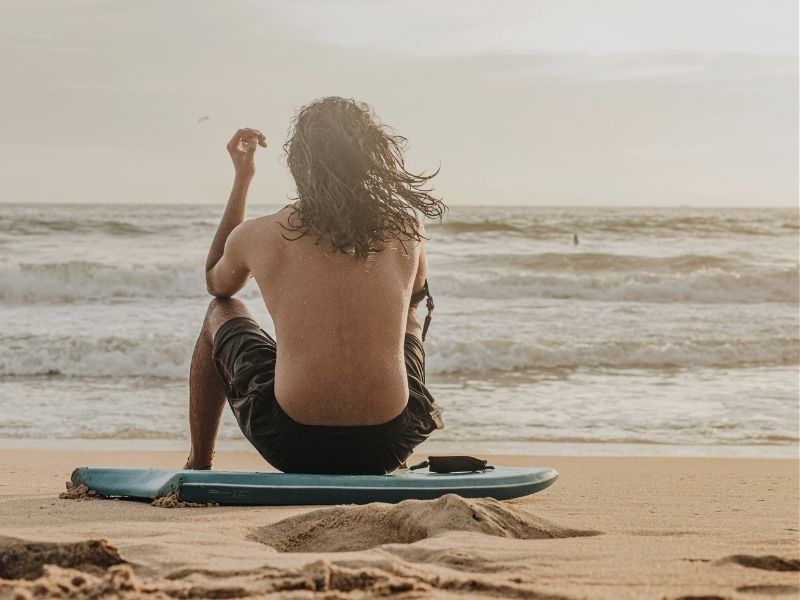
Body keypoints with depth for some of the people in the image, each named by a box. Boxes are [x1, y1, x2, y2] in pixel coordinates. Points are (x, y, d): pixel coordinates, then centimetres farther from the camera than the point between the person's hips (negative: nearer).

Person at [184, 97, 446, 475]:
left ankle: (198, 466, 39)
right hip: (389, 446, 2)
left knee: (221, 314, 28)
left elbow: (217, 284, 25)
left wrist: (241, 180, 27)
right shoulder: (407, 228, 1)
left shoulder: (257, 236, -1)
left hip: (292, 446, -1)